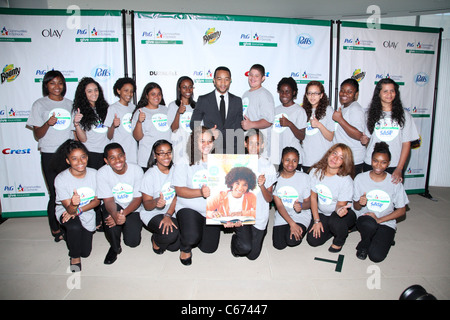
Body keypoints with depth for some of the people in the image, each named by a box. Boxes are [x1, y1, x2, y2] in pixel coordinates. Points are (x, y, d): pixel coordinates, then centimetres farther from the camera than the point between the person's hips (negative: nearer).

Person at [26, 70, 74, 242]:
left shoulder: (69, 104, 13)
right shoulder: (39, 104, 3)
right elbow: (37, 135, 1)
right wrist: (48, 124, -19)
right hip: (50, 155, -3)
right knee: (55, 193, -1)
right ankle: (55, 229, 15)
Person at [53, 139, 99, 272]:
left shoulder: (94, 174, -14)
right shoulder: (61, 179, -20)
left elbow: (97, 200, -6)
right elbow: (69, 209, -22)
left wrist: (78, 210, -21)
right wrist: (73, 204, -47)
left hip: (87, 213, 3)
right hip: (66, 211, -3)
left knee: (85, 252, 3)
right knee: (75, 227, -37)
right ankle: (75, 257, -6)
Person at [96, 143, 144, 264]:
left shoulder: (137, 170, -17)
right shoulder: (102, 173, -17)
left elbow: (138, 198, -14)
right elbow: (108, 200, -18)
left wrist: (123, 214, -32)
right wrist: (116, 215, -42)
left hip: (132, 208, 0)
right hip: (114, 206, 0)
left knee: (132, 242, -14)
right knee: (111, 218, -35)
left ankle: (125, 226, 23)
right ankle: (115, 247, -4)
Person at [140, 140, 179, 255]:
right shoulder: (149, 175, -15)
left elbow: (177, 196, -2)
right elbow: (146, 205, -12)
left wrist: (168, 215, -17)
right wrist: (156, 202, -37)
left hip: (171, 212, 4)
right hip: (152, 214, -4)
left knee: (174, 246, -11)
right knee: (170, 235, -30)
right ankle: (156, 240, 6)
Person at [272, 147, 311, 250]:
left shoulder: (304, 177, -10)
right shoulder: (276, 178, -8)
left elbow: (309, 202, -5)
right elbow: (279, 205, -10)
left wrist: (301, 206, -31)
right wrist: (292, 223, -20)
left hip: (301, 215, -2)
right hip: (282, 215, 2)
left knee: (292, 240, -24)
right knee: (279, 245, -10)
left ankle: (302, 229, 10)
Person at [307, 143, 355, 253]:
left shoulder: (346, 180, -22)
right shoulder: (315, 172, -11)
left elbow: (340, 204, -16)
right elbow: (313, 197, -4)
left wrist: (340, 209, -42)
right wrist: (316, 220, -5)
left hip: (341, 213, -3)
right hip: (322, 213, 3)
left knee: (335, 222, -37)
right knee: (313, 240, -12)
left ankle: (340, 240, -1)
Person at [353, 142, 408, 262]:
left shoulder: (395, 182, -5)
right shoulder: (360, 178, -3)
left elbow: (401, 210, 0)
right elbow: (356, 206, 3)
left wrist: (379, 220, -13)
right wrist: (360, 203, -22)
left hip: (386, 223, 0)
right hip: (365, 218, 1)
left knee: (376, 256, -22)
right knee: (369, 224, -38)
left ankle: (385, 239, 12)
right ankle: (364, 245, -4)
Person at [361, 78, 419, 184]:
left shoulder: (404, 115, 3)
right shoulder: (371, 114, 6)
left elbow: (406, 144, 0)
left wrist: (399, 168, -8)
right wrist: (364, 140, -12)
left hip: (394, 166, 0)